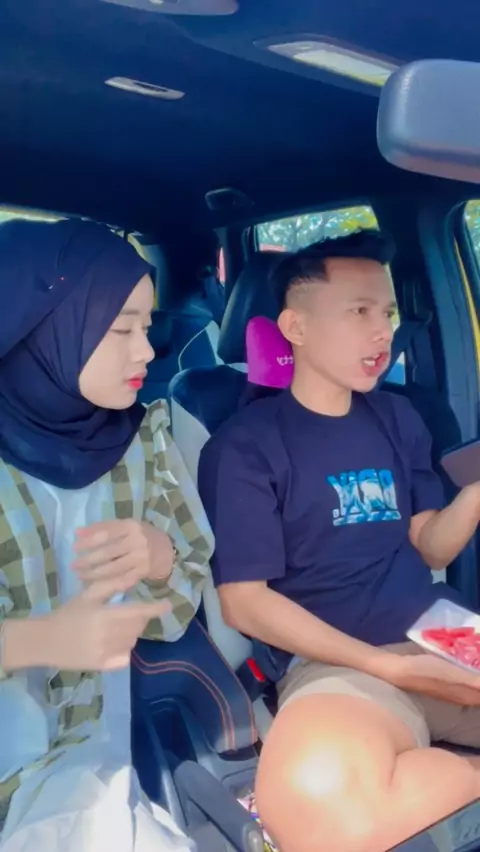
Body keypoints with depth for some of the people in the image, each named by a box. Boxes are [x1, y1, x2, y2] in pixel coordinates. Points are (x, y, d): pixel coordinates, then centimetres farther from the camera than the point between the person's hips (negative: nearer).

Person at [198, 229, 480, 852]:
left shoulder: (397, 417, 17)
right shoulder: (246, 446, -2)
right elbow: (244, 601, -7)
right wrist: (388, 667, -15)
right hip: (337, 663, -3)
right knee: (313, 796, -39)